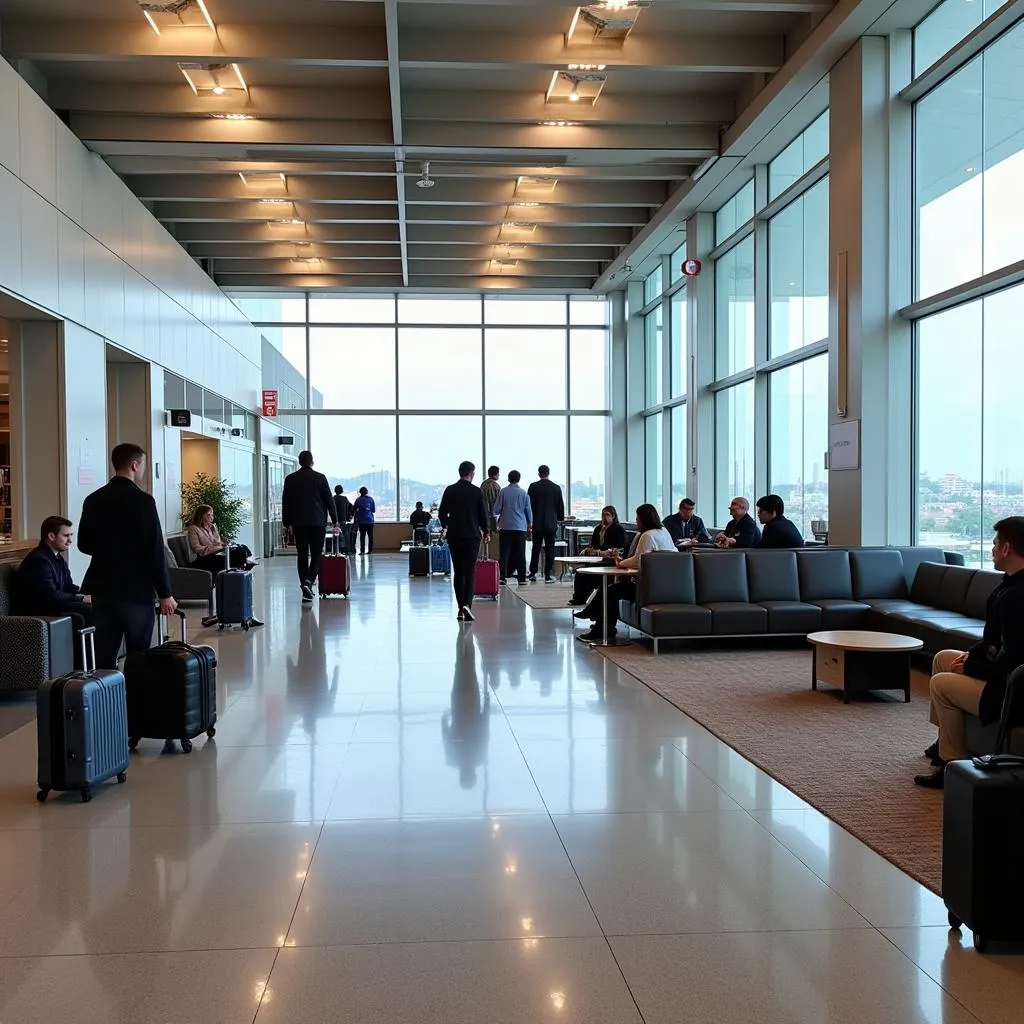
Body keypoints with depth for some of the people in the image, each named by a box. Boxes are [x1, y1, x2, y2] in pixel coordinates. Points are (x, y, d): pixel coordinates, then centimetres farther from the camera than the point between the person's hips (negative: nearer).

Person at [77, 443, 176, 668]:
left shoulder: (93, 500, 4)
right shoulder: (142, 500, -13)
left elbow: (84, 544, 13)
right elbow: (155, 551, -14)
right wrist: (165, 594, -8)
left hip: (102, 590, 5)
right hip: (136, 591, -5)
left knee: (104, 658, 8)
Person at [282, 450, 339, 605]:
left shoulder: (290, 479, 4)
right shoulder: (320, 478, -1)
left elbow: (285, 503, 7)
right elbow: (329, 500, 2)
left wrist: (287, 523, 14)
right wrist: (335, 521, 8)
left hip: (298, 523, 2)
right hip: (318, 522, -2)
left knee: (302, 556, 8)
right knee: (317, 555, 4)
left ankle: (306, 592, 8)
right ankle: (309, 581, -20)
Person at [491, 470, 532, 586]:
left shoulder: (503, 492, -2)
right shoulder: (524, 493, 1)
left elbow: (496, 510, 0)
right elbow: (529, 511, 7)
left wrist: (497, 519, 22)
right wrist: (530, 526, 20)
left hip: (505, 527, -1)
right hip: (520, 528, 1)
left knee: (505, 553, 2)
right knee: (520, 554, 6)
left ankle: (502, 577, -7)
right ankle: (522, 579, 8)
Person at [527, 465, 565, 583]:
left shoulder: (533, 487, -4)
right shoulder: (556, 488, -1)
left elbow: (529, 504, -2)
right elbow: (561, 506, 4)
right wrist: (560, 518, 19)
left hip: (537, 523, 0)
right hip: (551, 523, 0)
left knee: (536, 548, 10)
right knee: (549, 549, 3)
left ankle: (533, 573, 8)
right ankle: (548, 575, 2)